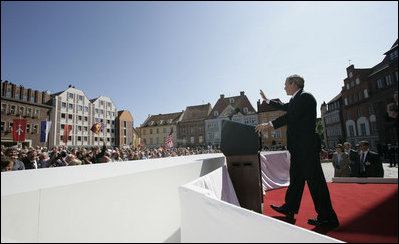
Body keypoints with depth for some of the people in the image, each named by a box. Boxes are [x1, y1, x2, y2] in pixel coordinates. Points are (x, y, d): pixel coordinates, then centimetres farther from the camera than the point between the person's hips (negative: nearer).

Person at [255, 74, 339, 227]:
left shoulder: (305, 97, -11)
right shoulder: (296, 99, 19)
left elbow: (291, 116, -23)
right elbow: (285, 107, 37)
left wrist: (269, 124, -23)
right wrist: (267, 100, 44)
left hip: (307, 146, -10)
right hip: (299, 147, 10)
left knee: (314, 180, -3)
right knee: (296, 178, 15)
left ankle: (327, 217, 10)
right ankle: (289, 209, 27)